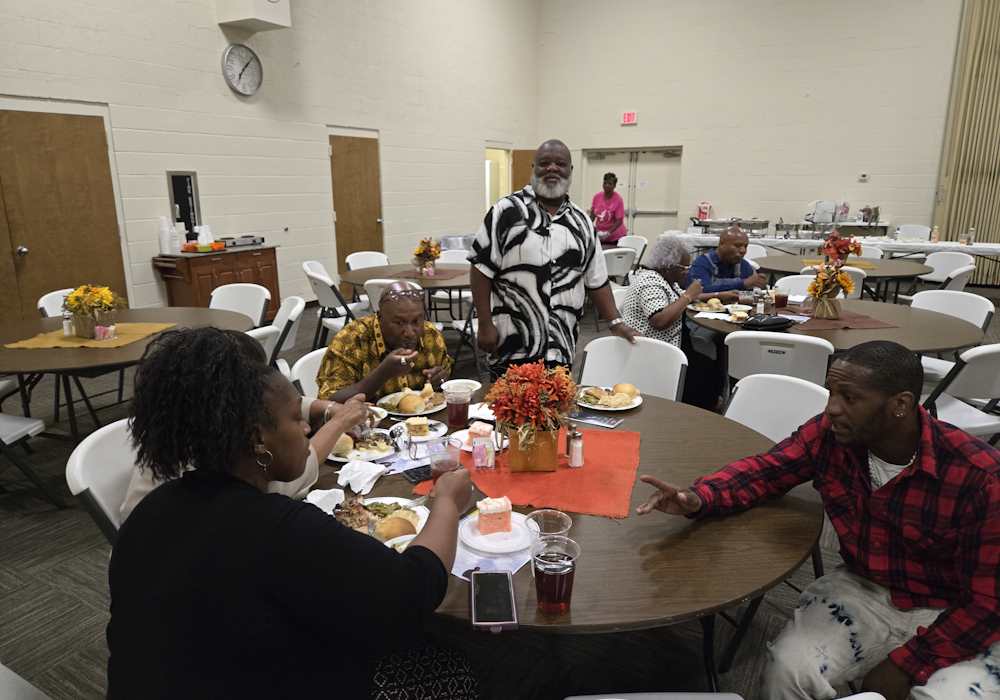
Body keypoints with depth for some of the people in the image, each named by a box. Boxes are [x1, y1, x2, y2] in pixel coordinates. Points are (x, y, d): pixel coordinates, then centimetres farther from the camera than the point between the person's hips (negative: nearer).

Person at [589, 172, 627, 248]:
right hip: (599, 235, 3)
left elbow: (619, 221, -15)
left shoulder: (618, 200, -13)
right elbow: (592, 214, 11)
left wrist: (608, 233, -26)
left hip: (616, 237, -3)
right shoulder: (597, 197, 0)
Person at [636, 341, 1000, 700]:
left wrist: (905, 666, -17)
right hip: (865, 590, 3)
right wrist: (697, 497, -21)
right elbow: (764, 470, -1)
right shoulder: (829, 433, -15)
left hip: (954, 618, -2)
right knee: (787, 670, -19)